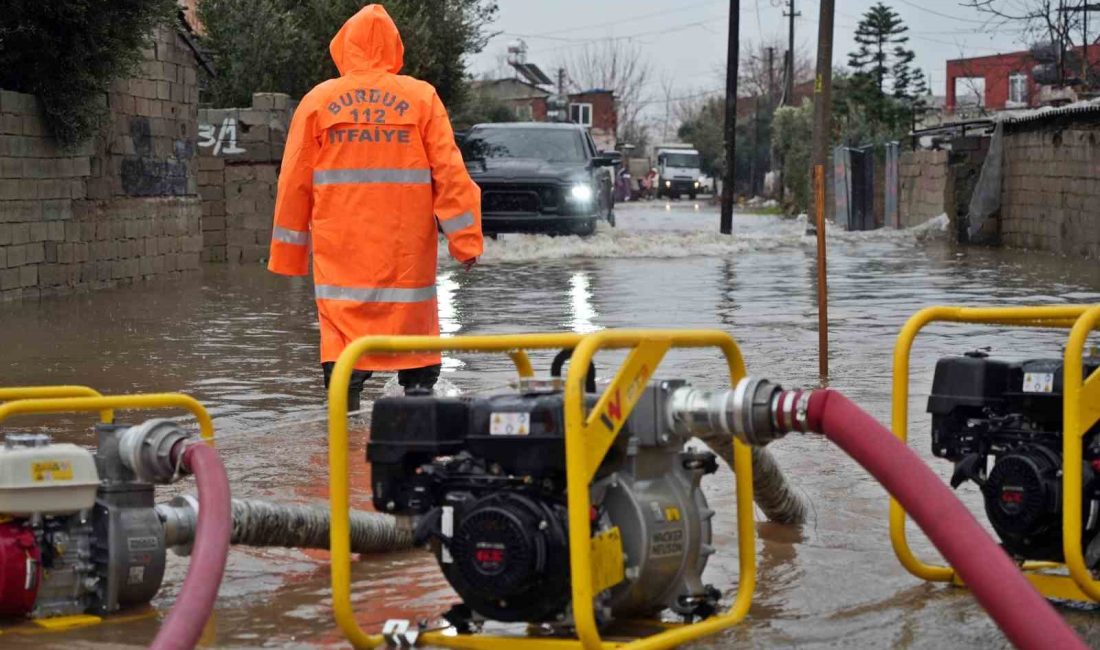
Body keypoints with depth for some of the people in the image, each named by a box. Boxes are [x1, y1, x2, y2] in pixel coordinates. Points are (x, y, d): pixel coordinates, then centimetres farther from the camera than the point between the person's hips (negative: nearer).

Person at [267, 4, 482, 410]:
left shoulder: (317, 102, 4)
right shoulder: (422, 98, 1)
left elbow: (294, 183, 5)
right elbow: (450, 173, -2)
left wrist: (288, 252, 12)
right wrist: (465, 239, 0)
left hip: (339, 250, 0)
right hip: (406, 252, 0)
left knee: (341, 325, 1)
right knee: (414, 320, 11)